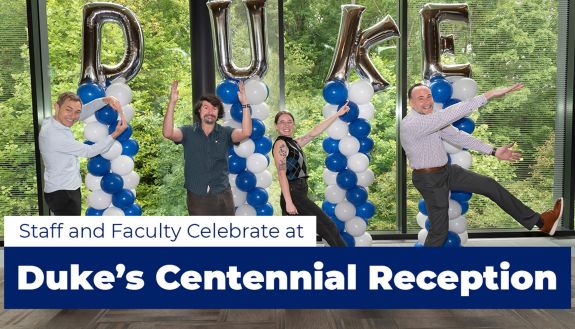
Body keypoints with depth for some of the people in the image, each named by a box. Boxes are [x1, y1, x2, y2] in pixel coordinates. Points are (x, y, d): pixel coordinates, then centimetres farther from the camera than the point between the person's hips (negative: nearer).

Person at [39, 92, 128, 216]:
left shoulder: (57, 122, -1)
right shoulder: (53, 135, -26)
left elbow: (85, 110, 5)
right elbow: (88, 151, -18)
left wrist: (106, 100, -13)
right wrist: (115, 134, -17)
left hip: (69, 189, 10)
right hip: (61, 193, -10)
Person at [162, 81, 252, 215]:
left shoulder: (225, 133, -1)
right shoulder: (188, 132, -2)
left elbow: (246, 133, -19)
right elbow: (168, 133, -20)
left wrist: (244, 103, -27)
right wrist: (172, 102, -28)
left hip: (222, 195, 1)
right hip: (197, 197, 0)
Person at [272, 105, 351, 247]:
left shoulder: (294, 142, 16)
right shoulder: (280, 144, -8)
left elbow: (315, 132, 20)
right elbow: (282, 174, -16)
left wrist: (337, 114, 21)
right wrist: (289, 202, -22)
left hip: (297, 195, 9)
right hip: (293, 195, -9)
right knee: (328, 226, -3)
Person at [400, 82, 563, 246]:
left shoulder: (433, 119, 3)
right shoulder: (410, 124, -27)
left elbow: (457, 136, 3)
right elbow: (450, 115, -35)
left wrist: (493, 151, -2)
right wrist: (487, 95, -36)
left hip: (448, 171, 9)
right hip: (429, 179, -8)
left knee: (489, 185, 8)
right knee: (439, 231, -2)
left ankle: (539, 221, 19)